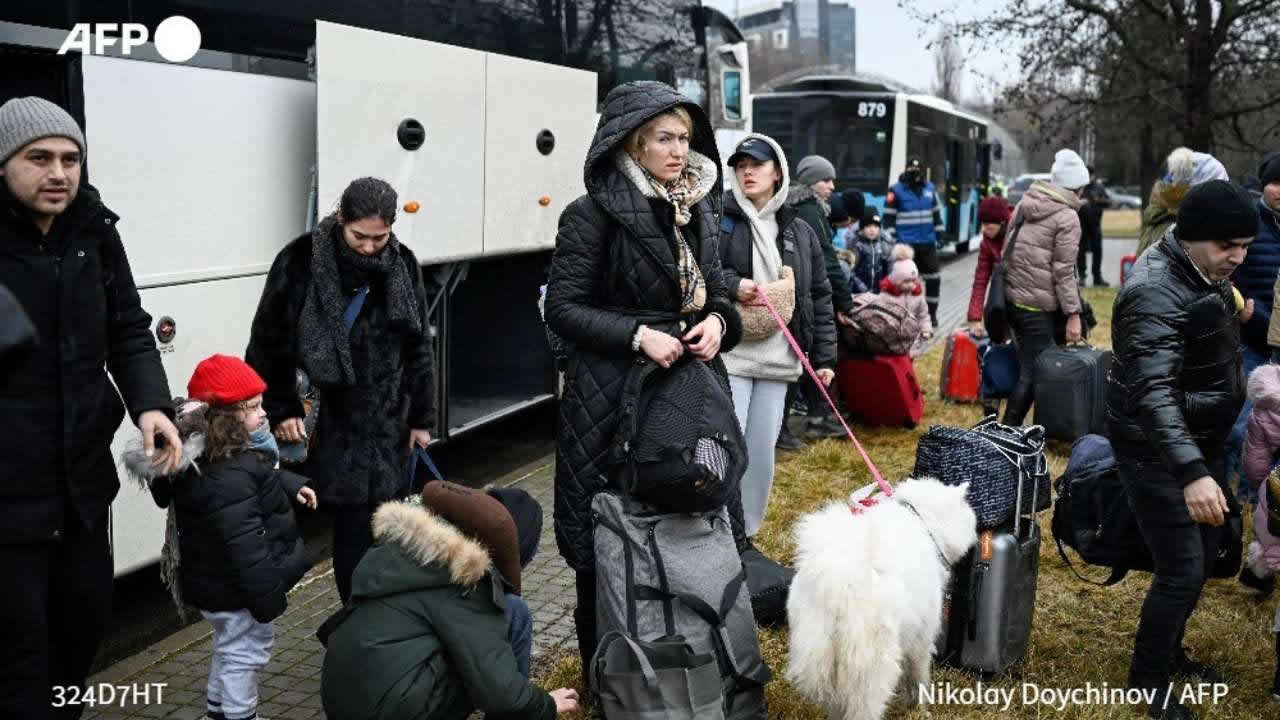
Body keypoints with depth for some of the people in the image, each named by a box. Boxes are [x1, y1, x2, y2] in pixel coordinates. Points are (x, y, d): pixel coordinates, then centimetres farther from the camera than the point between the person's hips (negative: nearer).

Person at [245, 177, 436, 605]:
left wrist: (421, 417, 10)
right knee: (353, 531, -3)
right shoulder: (301, 261, -9)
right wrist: (282, 409, -3)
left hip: (384, 425, 4)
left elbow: (419, 347, 9)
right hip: (326, 422, -3)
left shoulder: (403, 265, 3)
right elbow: (268, 343, -1)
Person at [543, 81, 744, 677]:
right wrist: (637, 335, -20)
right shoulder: (594, 213, -10)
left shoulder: (699, 211, 10)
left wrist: (718, 322, -4)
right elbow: (562, 307, -10)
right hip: (614, 393, -6)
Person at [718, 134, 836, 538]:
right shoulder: (717, 219, -1)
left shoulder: (799, 231, 12)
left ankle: (747, 533, 24)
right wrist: (731, 284, -19)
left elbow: (820, 297, 14)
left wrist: (824, 357, 9)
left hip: (778, 359, 4)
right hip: (728, 355, -4)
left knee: (763, 452, 9)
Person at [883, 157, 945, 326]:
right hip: (905, 244, -4)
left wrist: (939, 233, 15)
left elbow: (936, 214, 18)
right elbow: (888, 217, -6)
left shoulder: (930, 189, 9)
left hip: (927, 243, 5)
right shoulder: (896, 191, -6)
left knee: (933, 278, 6)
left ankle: (931, 313, 18)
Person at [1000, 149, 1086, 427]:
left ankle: (1011, 427, 23)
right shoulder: (1067, 218, -10)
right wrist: (1073, 315, -10)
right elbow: (1063, 271, -13)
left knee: (1027, 364, 18)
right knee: (1033, 370, -1)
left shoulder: (1025, 203, 11)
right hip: (1038, 306, -8)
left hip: (1012, 298, 8)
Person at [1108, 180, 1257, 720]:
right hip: (1157, 452, -10)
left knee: (1206, 551, 20)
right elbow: (1153, 391, -38)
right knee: (1183, 570, -5)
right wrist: (1191, 472, -46)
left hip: (1198, 440, 10)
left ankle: (1169, 651, 40)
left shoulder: (1201, 272, 3)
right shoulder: (1156, 293, -28)